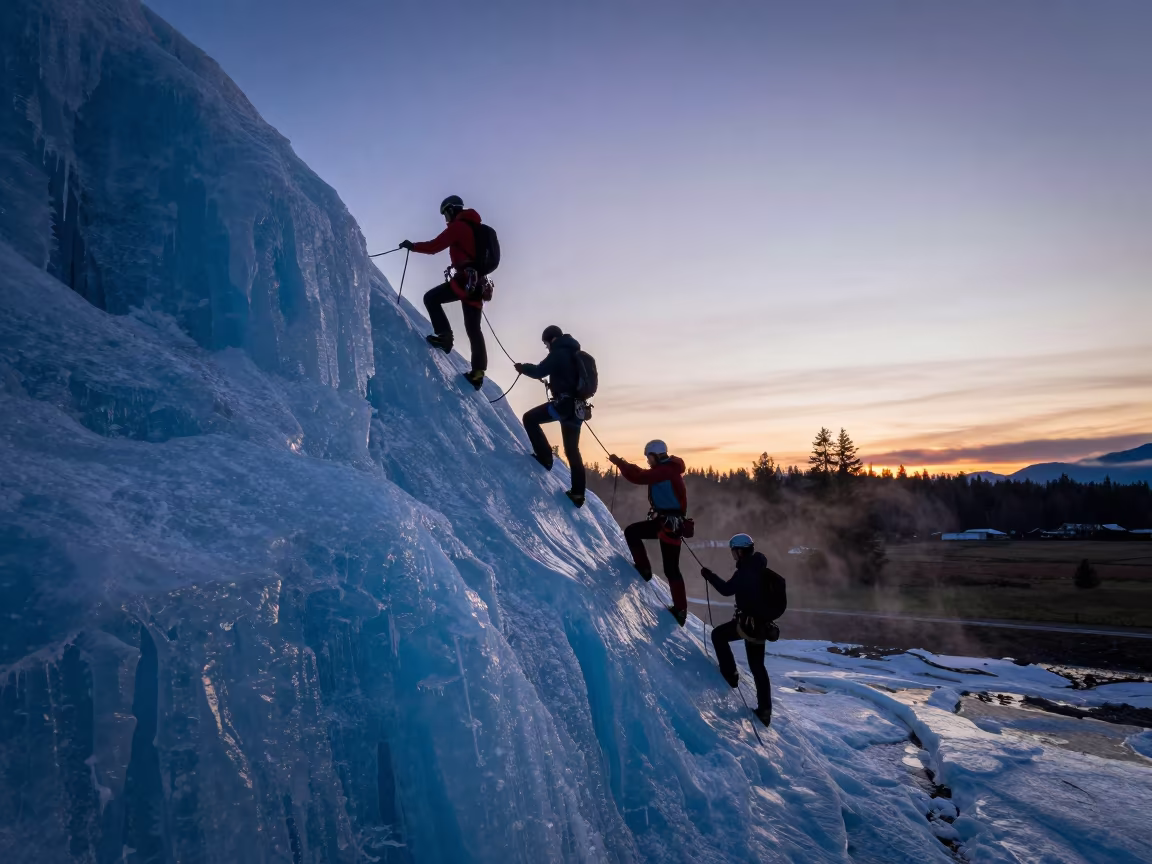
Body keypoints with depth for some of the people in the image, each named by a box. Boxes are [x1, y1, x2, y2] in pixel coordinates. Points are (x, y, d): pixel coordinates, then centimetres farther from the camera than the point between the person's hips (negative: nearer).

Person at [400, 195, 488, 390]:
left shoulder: (458, 226, -3)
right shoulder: (475, 228, 23)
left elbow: (435, 246, -7)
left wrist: (412, 246, 6)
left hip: (465, 279, -8)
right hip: (478, 282, 8)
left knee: (431, 298, 3)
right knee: (473, 328, 7)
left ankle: (444, 336, -9)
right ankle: (478, 372, 2)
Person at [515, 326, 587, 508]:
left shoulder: (559, 353, -7)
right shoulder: (575, 355, 20)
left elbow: (540, 371, -11)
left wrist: (522, 367, 5)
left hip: (564, 403, -9)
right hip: (577, 407, 9)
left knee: (530, 419, 6)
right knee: (572, 450, 12)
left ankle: (545, 457, -1)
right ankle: (578, 493, 11)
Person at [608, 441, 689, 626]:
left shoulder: (665, 471, -19)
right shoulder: (666, 470, 13)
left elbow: (638, 477, -23)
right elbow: (644, 474, 23)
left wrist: (618, 462, -12)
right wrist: (625, 464, 11)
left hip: (670, 523, -10)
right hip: (663, 520, 10)